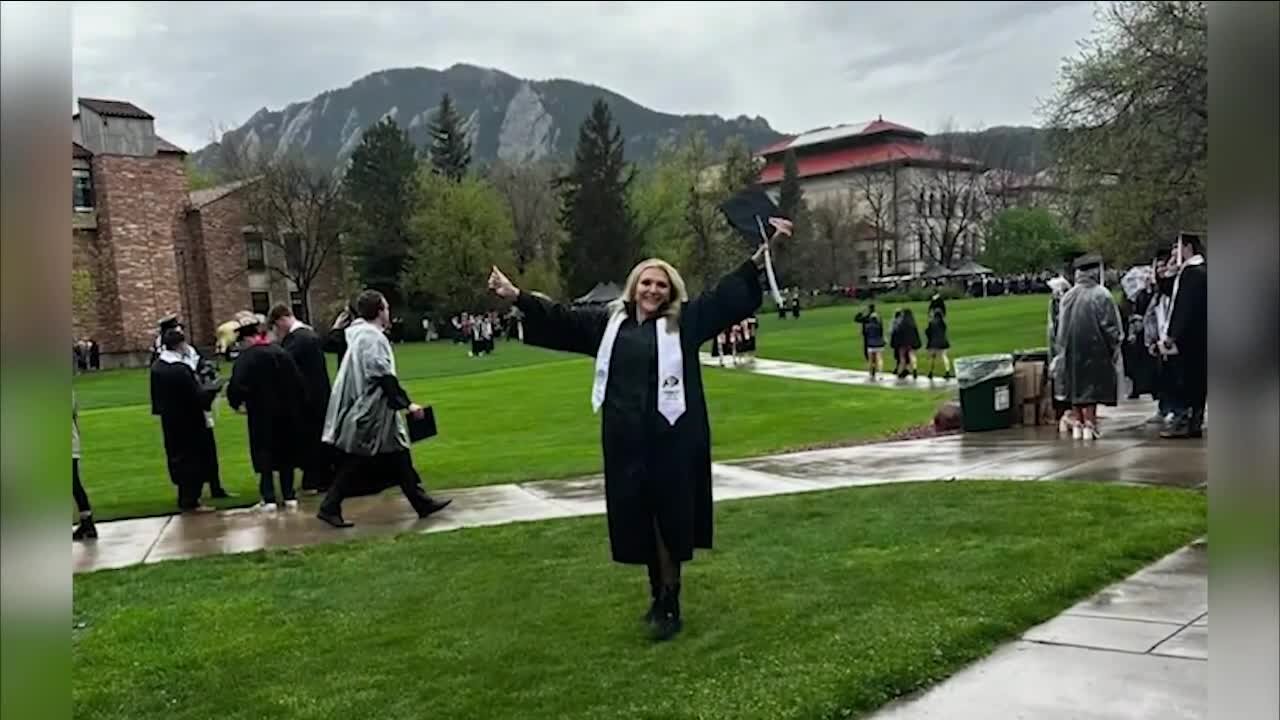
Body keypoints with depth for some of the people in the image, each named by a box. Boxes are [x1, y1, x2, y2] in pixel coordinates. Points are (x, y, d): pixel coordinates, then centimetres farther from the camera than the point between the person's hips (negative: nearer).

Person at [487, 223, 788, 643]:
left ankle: (669, 604, 13)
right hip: (626, 439, 4)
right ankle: (659, 593, 29)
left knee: (669, 519, 1)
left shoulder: (685, 321, 2)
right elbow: (560, 318, 16)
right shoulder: (610, 321, 11)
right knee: (639, 519, 11)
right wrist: (516, 296, 15)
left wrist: (760, 258, -11)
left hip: (672, 437, -4)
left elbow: (726, 295, -2)